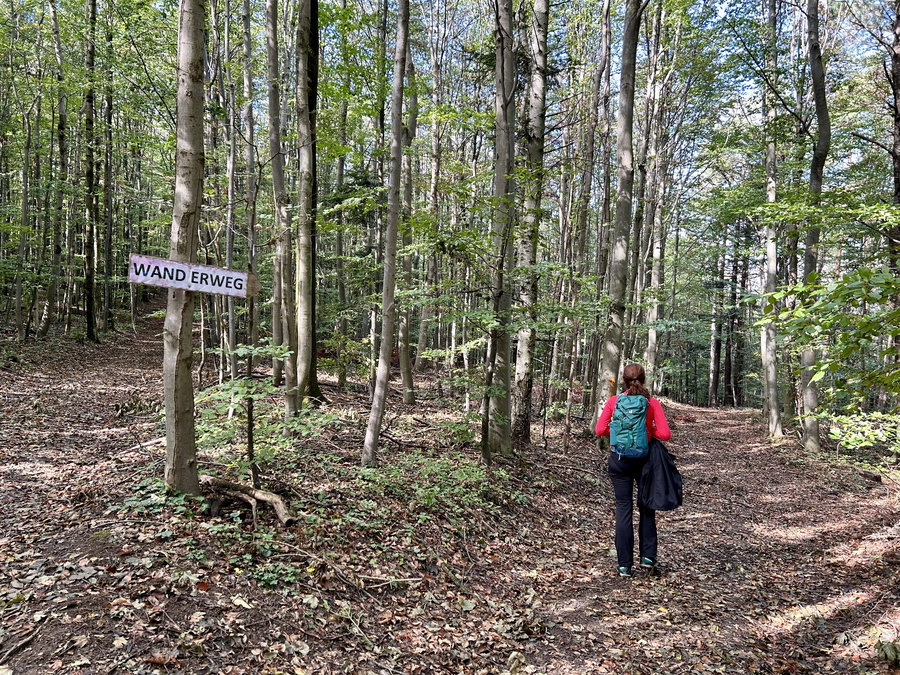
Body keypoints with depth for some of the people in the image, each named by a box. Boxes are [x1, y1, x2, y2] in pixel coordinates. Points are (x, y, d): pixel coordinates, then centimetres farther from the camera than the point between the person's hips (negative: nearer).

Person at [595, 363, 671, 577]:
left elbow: (600, 430, -6)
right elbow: (665, 433, -11)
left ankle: (625, 565, 8)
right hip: (643, 459, 0)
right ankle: (648, 556, 20)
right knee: (646, 507, 19)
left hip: (619, 460, 0)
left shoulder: (613, 401, -5)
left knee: (623, 509, 5)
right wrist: (648, 430, 7)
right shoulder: (652, 403, -7)